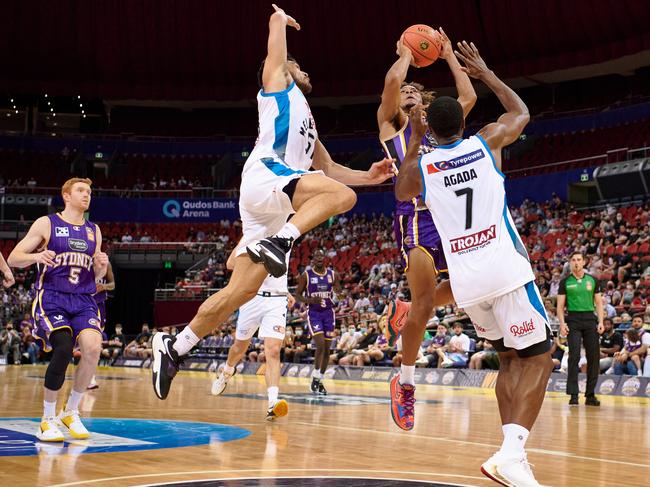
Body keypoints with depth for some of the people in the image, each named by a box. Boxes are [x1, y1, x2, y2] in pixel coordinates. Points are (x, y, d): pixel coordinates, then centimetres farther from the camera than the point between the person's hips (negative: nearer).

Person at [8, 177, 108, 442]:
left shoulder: (94, 231, 17)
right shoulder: (46, 224, 4)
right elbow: (13, 259, 1)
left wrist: (101, 266, -1)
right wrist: (36, 256, -20)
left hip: (84, 301, 4)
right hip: (52, 298, -4)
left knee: (92, 347, -24)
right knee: (63, 350, -26)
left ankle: (71, 412, -2)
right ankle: (47, 420, -7)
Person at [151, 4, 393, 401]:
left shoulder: (306, 122, 36)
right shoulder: (278, 83, 16)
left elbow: (329, 169, 35)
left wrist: (369, 176, 22)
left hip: (275, 207, 8)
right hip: (265, 177, -8)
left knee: (242, 290, 1)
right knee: (342, 196, -28)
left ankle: (175, 347, 5)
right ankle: (277, 242, -35)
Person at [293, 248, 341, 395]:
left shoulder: (333, 274, 4)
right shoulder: (306, 275, -3)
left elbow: (339, 293, 8)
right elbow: (297, 295, 0)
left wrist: (337, 289, -16)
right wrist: (311, 300, -19)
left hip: (328, 313, 4)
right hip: (313, 313, -3)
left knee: (327, 349, 5)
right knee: (320, 345, -19)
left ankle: (320, 380, 18)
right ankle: (315, 378, -7)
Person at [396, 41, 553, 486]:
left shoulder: (422, 166, 7)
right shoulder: (487, 142, 5)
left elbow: (401, 192, 32)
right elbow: (521, 113, 27)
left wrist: (414, 140, 31)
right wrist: (486, 73, 36)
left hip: (465, 280, 3)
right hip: (506, 269, -3)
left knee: (510, 359, 19)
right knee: (538, 358, 1)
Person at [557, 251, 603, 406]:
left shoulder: (593, 280, 11)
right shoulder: (565, 282, 6)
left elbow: (598, 303, 12)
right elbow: (560, 305, 5)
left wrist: (601, 322, 0)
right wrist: (562, 323, -8)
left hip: (590, 319, 2)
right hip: (573, 319, -2)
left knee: (594, 357, 0)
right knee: (574, 356, -10)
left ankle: (590, 395, 8)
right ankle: (573, 394, -8)